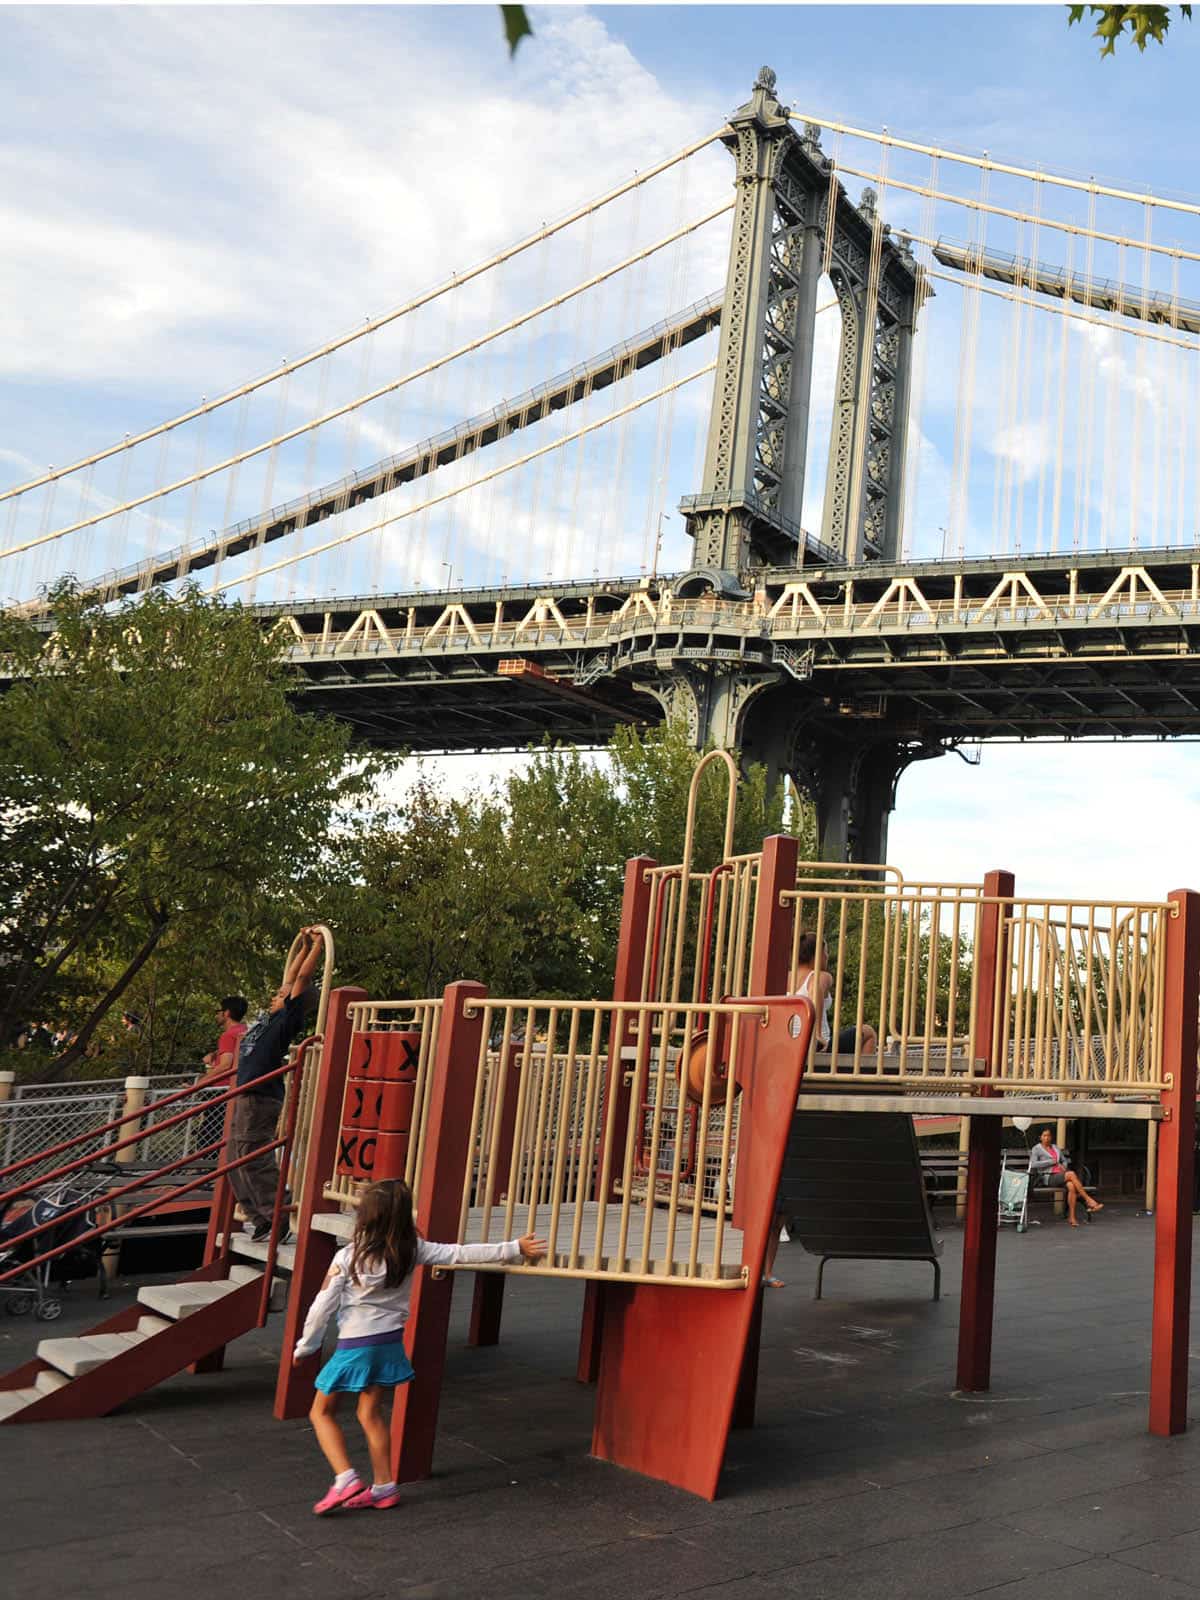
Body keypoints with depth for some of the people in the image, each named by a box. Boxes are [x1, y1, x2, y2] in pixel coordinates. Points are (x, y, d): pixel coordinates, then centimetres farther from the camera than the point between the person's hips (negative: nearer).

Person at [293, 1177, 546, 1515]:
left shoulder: (348, 1257, -18)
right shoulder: (412, 1250, -9)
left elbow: (322, 1306, -13)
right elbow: (461, 1253, -8)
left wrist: (305, 1345, 3)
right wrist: (513, 1248, -2)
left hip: (354, 1347, -4)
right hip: (390, 1344, 4)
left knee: (322, 1412, 12)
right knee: (371, 1414, 18)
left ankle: (346, 1479, -2)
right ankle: (383, 1487, 20)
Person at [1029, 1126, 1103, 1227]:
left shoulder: (1055, 1147, 23)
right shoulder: (1036, 1149, 7)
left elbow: (1064, 1160, 29)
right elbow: (1033, 1164, -8)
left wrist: (1063, 1167, 4)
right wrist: (1052, 1162, -8)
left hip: (1060, 1175, 5)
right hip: (1047, 1178, -5)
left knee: (1071, 1186, -32)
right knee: (1071, 1174, -32)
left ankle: (1072, 1218, -31)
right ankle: (1089, 1200, -26)